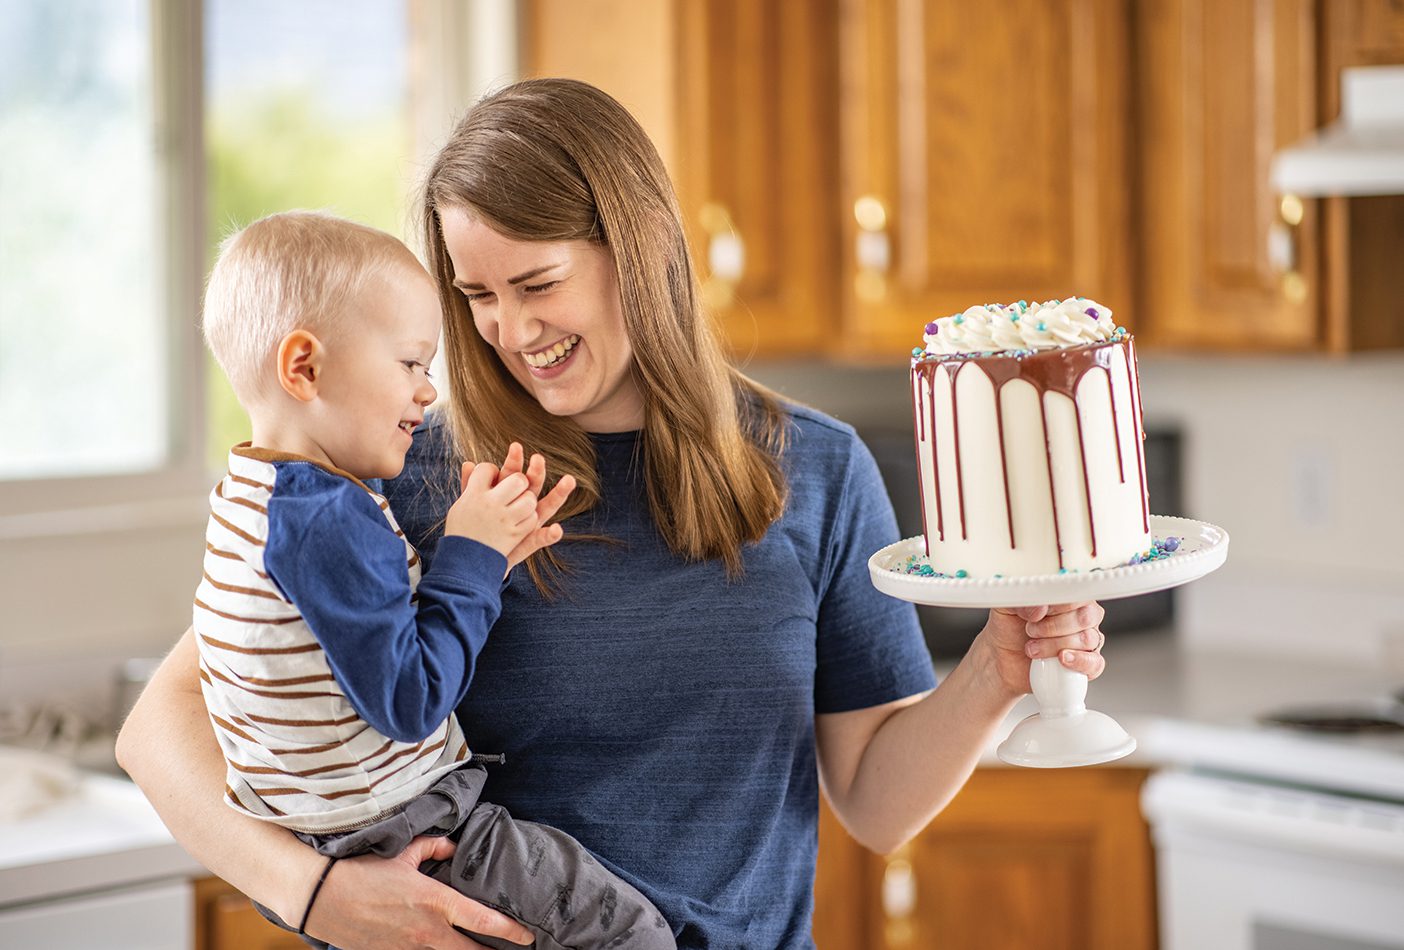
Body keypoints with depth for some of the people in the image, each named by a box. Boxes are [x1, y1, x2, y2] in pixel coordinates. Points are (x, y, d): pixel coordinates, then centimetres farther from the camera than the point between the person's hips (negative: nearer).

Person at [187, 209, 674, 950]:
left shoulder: (247, 498, 9)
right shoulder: (330, 520, -25)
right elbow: (410, 703, -24)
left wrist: (482, 556, 3)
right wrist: (470, 556, -16)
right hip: (398, 840, -10)